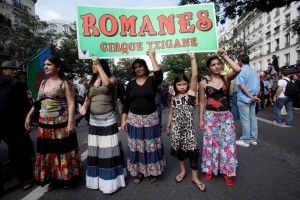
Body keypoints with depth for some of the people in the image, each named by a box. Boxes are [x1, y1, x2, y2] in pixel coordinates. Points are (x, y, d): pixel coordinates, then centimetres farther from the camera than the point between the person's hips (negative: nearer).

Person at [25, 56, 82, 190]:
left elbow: (71, 104, -12)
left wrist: (70, 122, -20)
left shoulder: (64, 83, -7)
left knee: (63, 151, 5)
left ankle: (68, 178, 23)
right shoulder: (43, 83, 12)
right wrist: (29, 116, 13)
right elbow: (37, 102, 19)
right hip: (44, 124, 6)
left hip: (61, 124, -6)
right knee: (48, 152, 13)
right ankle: (54, 178, 30)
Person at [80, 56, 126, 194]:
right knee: (95, 150, 13)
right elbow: (88, 99, 14)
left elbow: (107, 83, -26)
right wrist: (84, 106, -8)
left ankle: (109, 180, 15)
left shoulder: (112, 79, -2)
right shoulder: (92, 82, 14)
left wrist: (99, 64, -20)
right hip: (93, 120, 6)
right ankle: (96, 178, 31)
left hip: (107, 119, -6)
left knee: (108, 149, 0)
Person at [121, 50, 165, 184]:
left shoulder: (152, 81, -3)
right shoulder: (131, 84, 5)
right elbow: (126, 103, 6)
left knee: (151, 145, 8)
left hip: (150, 119, -2)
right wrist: (124, 120, 1)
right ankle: (139, 172, 28)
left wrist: (152, 56, -19)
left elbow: (159, 75, -27)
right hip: (134, 119, 3)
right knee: (136, 147, 10)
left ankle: (152, 171, 28)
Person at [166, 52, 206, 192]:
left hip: (188, 127, -3)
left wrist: (192, 58, -15)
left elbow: (195, 75, -14)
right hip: (176, 128, 4)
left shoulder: (191, 93, -5)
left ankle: (195, 177, 19)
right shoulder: (174, 98, 6)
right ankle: (183, 171, 38)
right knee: (179, 149, 15)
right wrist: (168, 126, 16)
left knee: (192, 150, 0)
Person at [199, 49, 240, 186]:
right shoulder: (204, 83, -1)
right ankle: (209, 169, 27)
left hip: (226, 116, 1)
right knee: (210, 143, 8)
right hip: (210, 116, -1)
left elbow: (237, 69, -17)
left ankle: (227, 172, 23)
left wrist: (224, 56, -10)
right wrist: (201, 119, -1)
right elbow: (202, 102, 1)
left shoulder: (226, 78, 2)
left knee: (227, 143, 5)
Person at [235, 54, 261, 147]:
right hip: (252, 100, 8)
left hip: (243, 99, -7)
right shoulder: (254, 71, 13)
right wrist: (255, 96, 2)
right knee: (253, 119, 13)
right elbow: (259, 86, 11)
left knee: (245, 120, -1)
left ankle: (246, 141, 7)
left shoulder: (241, 71, -11)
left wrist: (252, 97, -14)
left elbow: (242, 86, -19)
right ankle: (253, 139, 23)